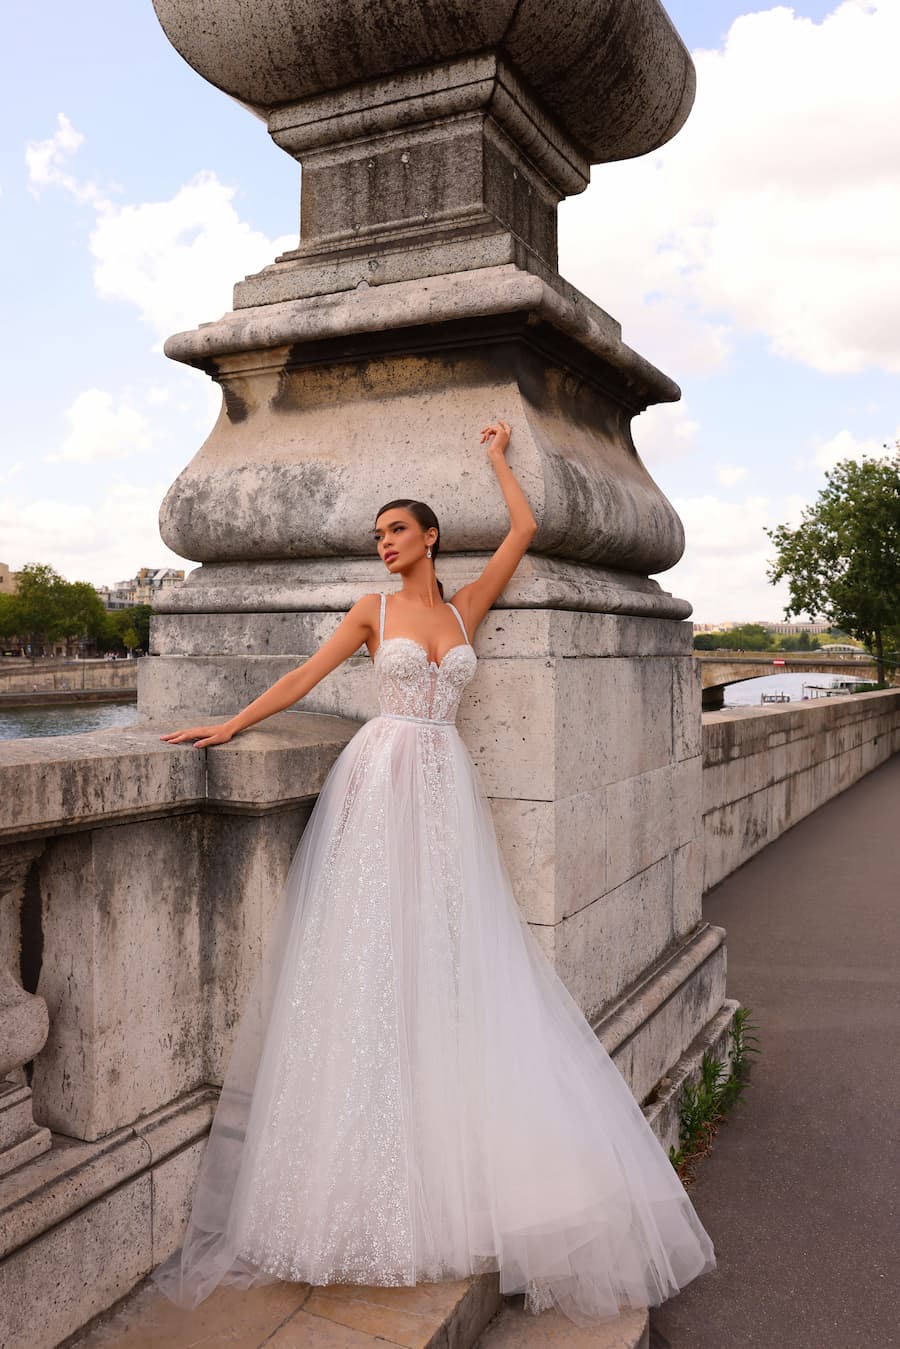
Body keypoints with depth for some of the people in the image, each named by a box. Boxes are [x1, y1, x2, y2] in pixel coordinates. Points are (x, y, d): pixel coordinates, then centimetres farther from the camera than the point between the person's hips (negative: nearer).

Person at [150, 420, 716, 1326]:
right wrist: (231, 726, -4)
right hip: (380, 778, -2)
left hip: (445, 785, 2)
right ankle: (363, 1163, 11)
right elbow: (305, 676, 3)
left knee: (448, 959, 2)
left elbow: (523, 530, 14)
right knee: (368, 951, -1)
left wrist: (497, 456, 26)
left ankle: (455, 1146, 16)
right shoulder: (373, 610, 7)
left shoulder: (466, 607, 11)